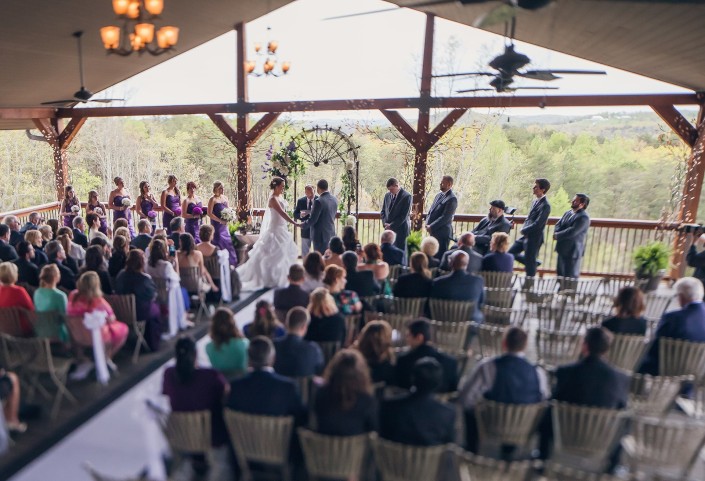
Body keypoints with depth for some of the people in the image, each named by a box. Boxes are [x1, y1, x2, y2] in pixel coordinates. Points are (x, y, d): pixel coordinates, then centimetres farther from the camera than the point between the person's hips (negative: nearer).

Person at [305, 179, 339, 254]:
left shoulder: (319, 201, -19)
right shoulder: (334, 200, 4)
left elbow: (313, 219, -16)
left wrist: (303, 225, 0)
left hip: (320, 235, -7)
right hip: (331, 233, 8)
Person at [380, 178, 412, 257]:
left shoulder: (407, 196, -9)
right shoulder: (387, 195, 10)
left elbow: (404, 215, -13)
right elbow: (383, 211, 16)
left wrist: (391, 225, -13)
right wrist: (385, 223, -1)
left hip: (400, 229, -5)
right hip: (389, 229, 5)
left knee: (400, 253, -3)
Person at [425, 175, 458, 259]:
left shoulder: (452, 199, -13)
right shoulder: (439, 195, 13)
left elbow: (445, 217, -19)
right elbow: (430, 211, 17)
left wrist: (431, 227, -16)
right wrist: (427, 223, 0)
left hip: (442, 233, -8)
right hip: (433, 231, 8)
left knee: (440, 256, -2)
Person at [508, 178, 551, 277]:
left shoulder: (545, 206, -18)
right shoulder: (535, 202, 9)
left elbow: (538, 224, -22)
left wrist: (523, 230, -11)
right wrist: (523, 229, 0)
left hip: (534, 238, -9)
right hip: (526, 235, 9)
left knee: (529, 262, 1)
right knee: (511, 252, 14)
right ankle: (533, 263, 28)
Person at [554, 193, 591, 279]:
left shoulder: (583, 217, -18)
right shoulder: (568, 213, 11)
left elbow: (572, 232, -25)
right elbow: (558, 225, 10)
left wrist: (557, 235, -13)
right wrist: (557, 233, -12)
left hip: (573, 251, -9)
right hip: (562, 249, 9)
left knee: (571, 277, 1)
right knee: (560, 274, 18)